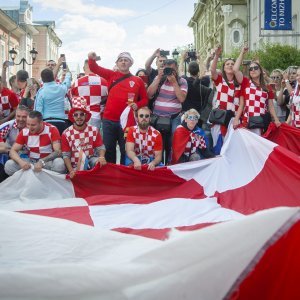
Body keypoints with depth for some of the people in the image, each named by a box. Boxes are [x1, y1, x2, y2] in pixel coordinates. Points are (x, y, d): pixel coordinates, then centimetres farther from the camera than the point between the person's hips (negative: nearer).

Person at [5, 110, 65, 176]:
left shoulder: (52, 130, -15)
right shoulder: (24, 132, -6)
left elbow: (57, 151, -20)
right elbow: (13, 151, -6)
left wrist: (42, 162, -36)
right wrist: (21, 162, -29)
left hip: (49, 162, -2)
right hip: (31, 162, 3)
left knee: (59, 163, -36)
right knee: (9, 165, -20)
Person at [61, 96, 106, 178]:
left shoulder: (94, 130, 2)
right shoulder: (66, 134, -4)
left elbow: (101, 147, -1)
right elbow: (66, 155, -6)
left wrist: (101, 157, -24)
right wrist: (71, 171, -20)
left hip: (91, 161, 2)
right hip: (76, 166, -2)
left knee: (99, 162, -30)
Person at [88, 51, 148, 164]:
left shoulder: (138, 81, 4)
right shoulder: (111, 75, 7)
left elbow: (145, 99, 9)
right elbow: (95, 69, 0)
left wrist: (137, 105, -12)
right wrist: (92, 59, -21)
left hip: (127, 121, -1)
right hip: (109, 120, 1)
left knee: (125, 150, 5)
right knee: (109, 149, 8)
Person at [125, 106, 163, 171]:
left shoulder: (156, 134, -9)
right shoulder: (132, 131, -7)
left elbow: (158, 156, -12)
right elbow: (129, 151, -20)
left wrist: (153, 163, -36)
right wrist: (136, 160, -43)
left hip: (150, 162, 1)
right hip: (135, 160, -1)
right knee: (129, 160, -33)